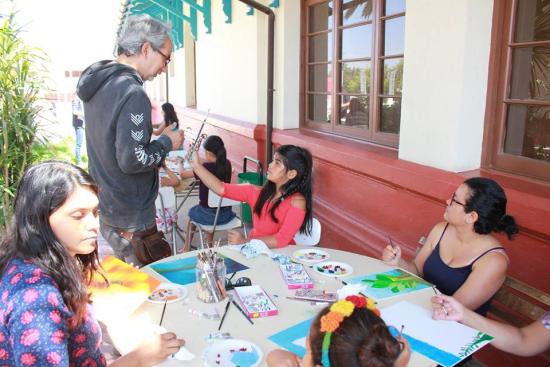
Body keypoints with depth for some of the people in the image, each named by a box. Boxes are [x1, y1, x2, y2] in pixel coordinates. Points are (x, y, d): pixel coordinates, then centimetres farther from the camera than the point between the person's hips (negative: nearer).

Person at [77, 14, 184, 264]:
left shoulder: (98, 82, 5)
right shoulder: (132, 94, -24)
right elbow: (132, 160, -26)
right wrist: (166, 142, -11)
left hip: (104, 209, 9)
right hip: (130, 219, -9)